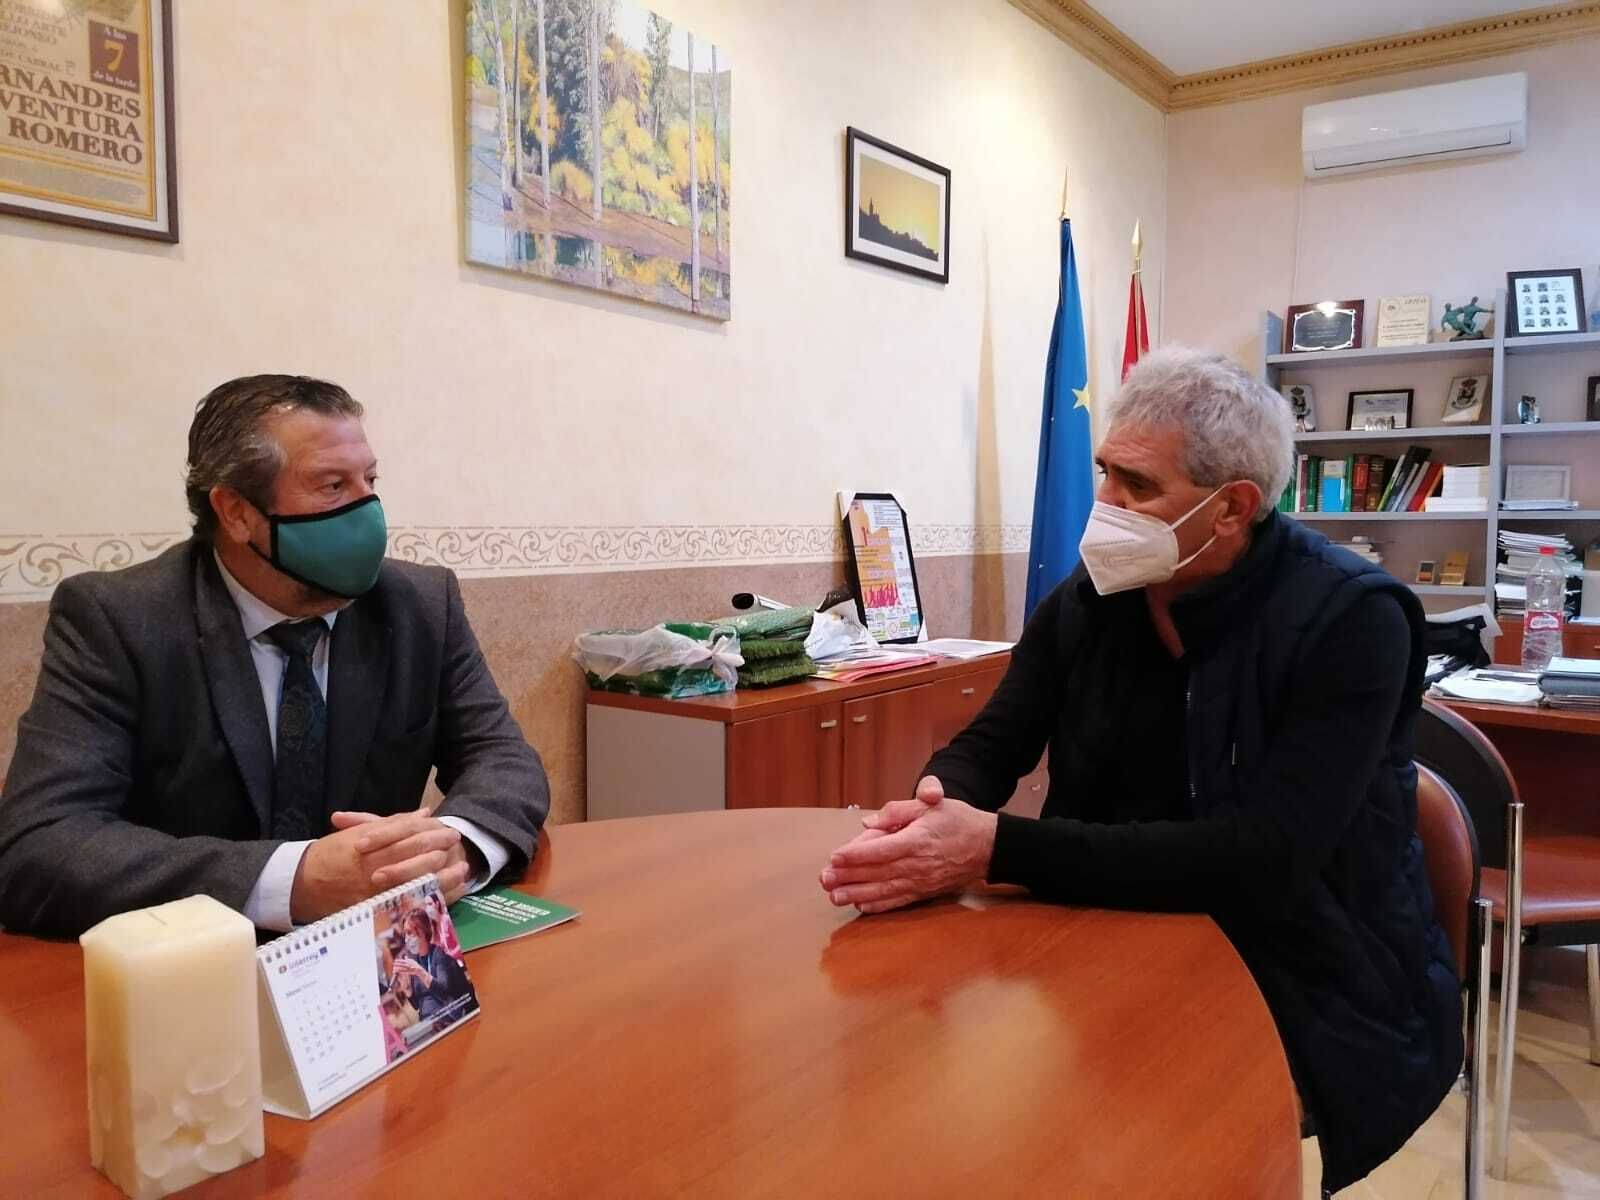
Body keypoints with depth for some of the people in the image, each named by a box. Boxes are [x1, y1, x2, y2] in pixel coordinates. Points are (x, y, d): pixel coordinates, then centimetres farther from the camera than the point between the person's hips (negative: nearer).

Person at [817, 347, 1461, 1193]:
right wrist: (939, 813, -25)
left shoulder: (1351, 619, -19)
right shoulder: (1088, 600, -3)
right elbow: (988, 746, 1)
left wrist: (999, 849, -35)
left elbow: (1261, 860, -28)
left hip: (1314, 997, -4)